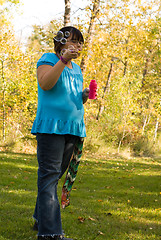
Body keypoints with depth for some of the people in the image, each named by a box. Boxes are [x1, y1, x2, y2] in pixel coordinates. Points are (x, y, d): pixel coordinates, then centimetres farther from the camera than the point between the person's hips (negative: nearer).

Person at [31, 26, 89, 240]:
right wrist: (63, 59, -24)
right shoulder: (48, 59, 0)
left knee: (55, 176, 10)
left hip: (72, 128, 8)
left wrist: (84, 96, 8)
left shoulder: (77, 70, 21)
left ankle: (41, 220, 21)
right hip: (51, 126, -8)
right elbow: (45, 84, -18)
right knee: (49, 176, -12)